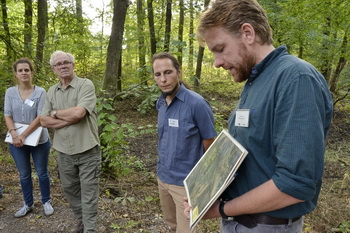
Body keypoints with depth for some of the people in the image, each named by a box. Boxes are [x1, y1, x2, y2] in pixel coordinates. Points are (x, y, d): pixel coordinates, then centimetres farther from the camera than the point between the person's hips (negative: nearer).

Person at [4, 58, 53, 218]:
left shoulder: (40, 92, -9)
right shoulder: (10, 92, 1)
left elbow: (40, 117, -15)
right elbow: (7, 116, -2)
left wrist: (24, 135, -21)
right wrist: (14, 134, -19)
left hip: (39, 141, -2)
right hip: (17, 142, 3)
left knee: (42, 173, 11)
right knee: (24, 175, 15)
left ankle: (46, 202, 29)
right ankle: (28, 204, 32)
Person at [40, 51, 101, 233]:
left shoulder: (86, 85, -10)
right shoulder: (51, 92, 7)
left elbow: (78, 113, -24)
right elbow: (44, 121, 0)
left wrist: (55, 113, -6)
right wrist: (70, 119, -14)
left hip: (87, 150, -6)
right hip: (63, 151, 6)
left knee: (88, 194, 4)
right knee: (69, 189, 20)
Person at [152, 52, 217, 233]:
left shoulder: (197, 104, -20)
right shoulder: (160, 103, 1)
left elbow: (210, 146, -13)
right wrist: (164, 167, 15)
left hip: (186, 181, -6)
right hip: (163, 176, 7)